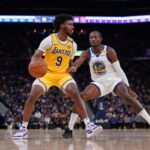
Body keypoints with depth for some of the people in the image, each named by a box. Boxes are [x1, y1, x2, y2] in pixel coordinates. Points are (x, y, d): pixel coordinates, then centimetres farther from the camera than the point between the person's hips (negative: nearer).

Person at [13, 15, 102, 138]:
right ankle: (24, 128, -5)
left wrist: (71, 69, 1)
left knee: (75, 93, -22)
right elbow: (36, 56, -17)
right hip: (47, 73, -2)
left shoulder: (73, 44, 0)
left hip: (63, 74, 2)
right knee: (32, 96, -18)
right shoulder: (49, 40, -14)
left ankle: (89, 125, -22)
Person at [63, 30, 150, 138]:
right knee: (81, 97, -20)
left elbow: (119, 70, -9)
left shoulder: (109, 51, -13)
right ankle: (69, 128, -13)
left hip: (114, 80, -3)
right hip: (99, 83, 3)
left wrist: (128, 88, -11)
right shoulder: (87, 53, -6)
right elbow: (78, 62, -26)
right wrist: (73, 67, -53)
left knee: (127, 96, -30)